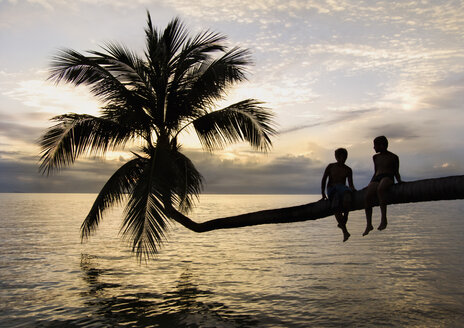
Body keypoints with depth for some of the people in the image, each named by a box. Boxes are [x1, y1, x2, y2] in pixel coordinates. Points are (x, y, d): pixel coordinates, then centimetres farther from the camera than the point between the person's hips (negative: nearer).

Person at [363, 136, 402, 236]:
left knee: (380, 189, -41)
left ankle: (383, 219, -45)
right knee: (367, 197, -25)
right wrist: (370, 184, 18)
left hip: (388, 177, -4)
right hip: (376, 179, 4)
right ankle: (369, 224, -22)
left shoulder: (393, 157, 13)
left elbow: (396, 172, 14)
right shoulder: (376, 157, 27)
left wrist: (399, 180, -6)